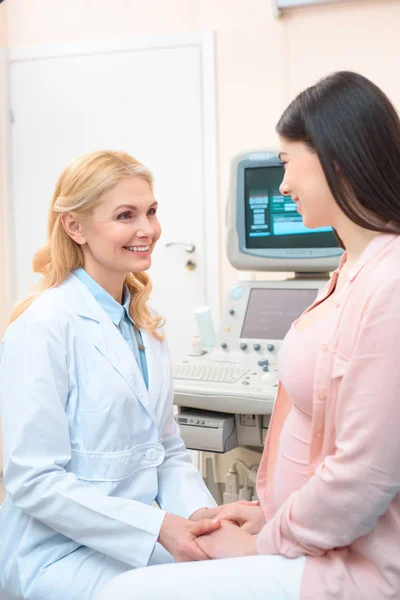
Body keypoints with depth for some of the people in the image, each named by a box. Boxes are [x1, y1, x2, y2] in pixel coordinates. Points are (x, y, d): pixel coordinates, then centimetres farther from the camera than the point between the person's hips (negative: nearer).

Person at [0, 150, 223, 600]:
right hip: (60, 549, -7)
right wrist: (157, 527, -23)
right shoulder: (43, 326, -16)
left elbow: (168, 448, 11)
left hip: (140, 534, 7)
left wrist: (199, 511, -8)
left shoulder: (143, 323, 8)